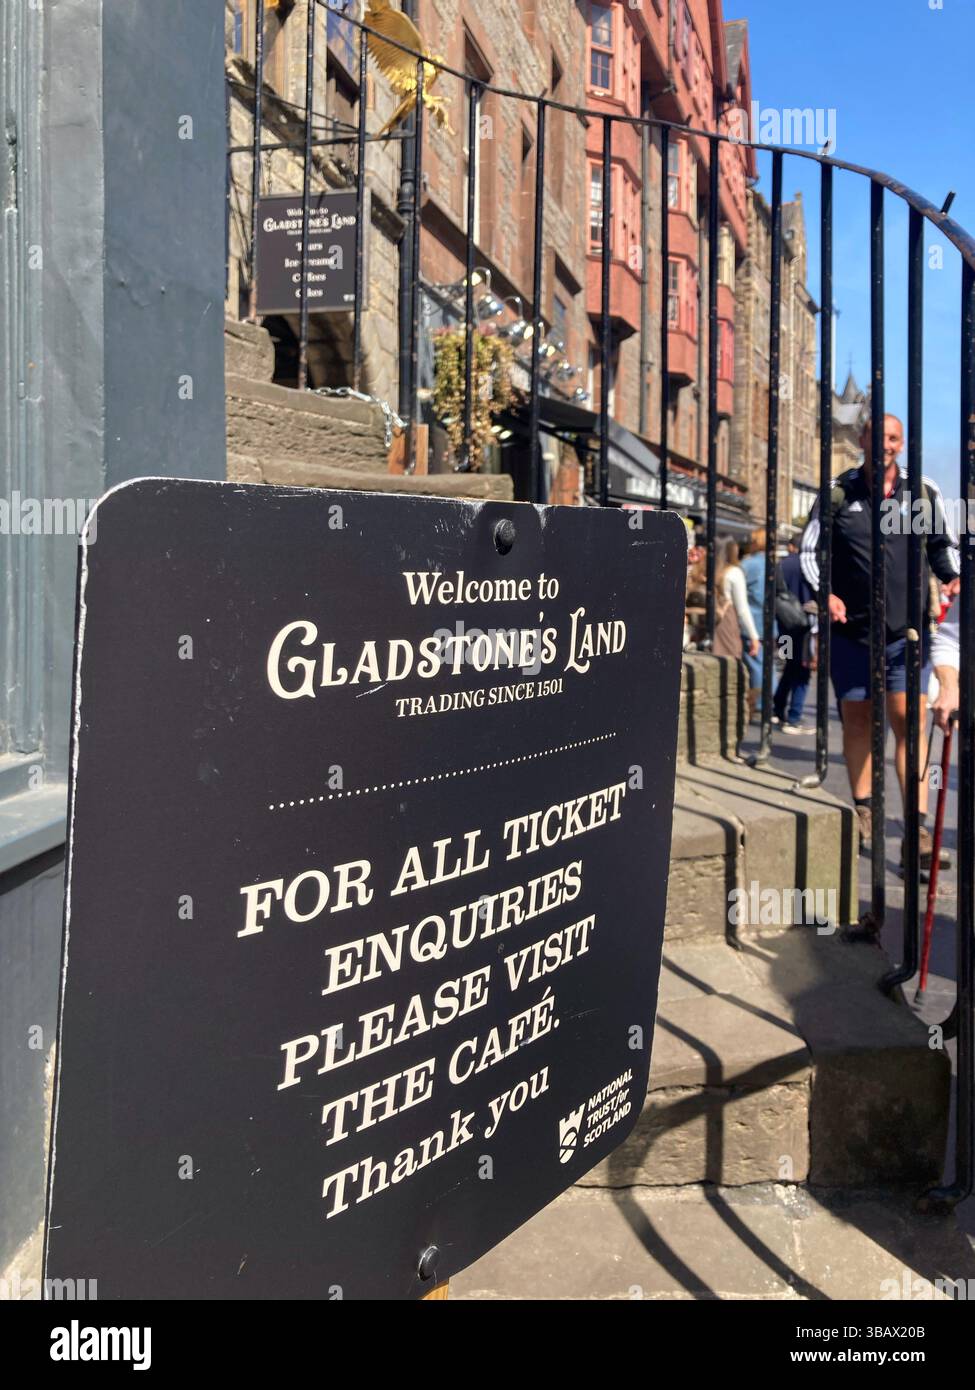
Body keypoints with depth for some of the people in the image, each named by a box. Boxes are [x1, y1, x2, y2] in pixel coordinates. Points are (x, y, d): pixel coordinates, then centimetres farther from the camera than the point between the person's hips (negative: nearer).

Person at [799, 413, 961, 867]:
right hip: (851, 628, 1)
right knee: (857, 720, 10)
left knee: (908, 721, -8)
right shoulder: (838, 493, 4)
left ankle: (918, 830, -7)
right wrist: (825, 592, -7)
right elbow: (809, 548, 8)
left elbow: (944, 543, 17)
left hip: (907, 629, 0)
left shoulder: (923, 491, 6)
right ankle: (862, 810, 27)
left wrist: (951, 577, -3)